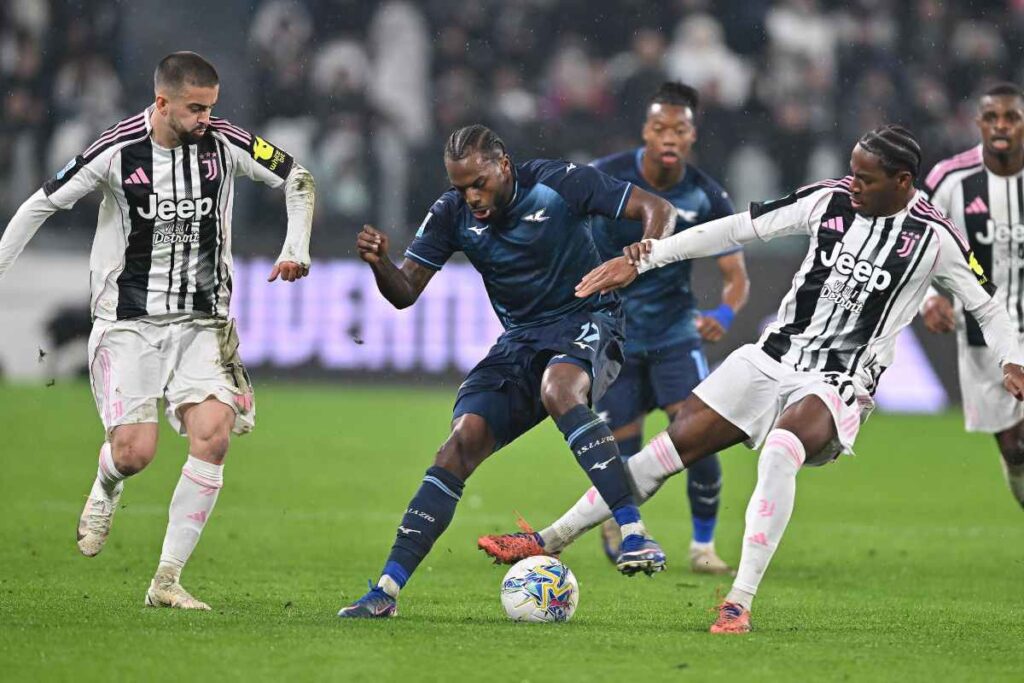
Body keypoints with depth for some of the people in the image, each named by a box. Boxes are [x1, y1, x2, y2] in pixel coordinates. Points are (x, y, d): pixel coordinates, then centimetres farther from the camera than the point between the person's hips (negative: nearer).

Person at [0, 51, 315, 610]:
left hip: (202, 322, 2)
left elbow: (298, 179, 8)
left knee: (213, 435, -17)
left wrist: (295, 249, -5)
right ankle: (106, 486, 27)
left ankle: (167, 580, -9)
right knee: (135, 451, -14)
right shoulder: (116, 151, -12)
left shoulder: (224, 144, -6)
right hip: (128, 322, -2)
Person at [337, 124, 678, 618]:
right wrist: (379, 264, -24)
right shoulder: (452, 215, -1)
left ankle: (634, 535, -42)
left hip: (587, 324, -4)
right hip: (520, 340, 4)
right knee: (462, 443, -14)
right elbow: (404, 293, -1)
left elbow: (658, 210, -11)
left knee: (558, 391, -39)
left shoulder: (558, 183, -13)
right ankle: (388, 587, -13)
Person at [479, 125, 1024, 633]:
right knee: (671, 446, -3)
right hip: (771, 358, 4)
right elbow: (738, 229, 3)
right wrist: (642, 259, 2)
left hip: (836, 388, -4)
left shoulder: (933, 238, -9)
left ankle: (739, 602, -33)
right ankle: (549, 541, 6)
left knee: (780, 451, -36)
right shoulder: (830, 200, 0)